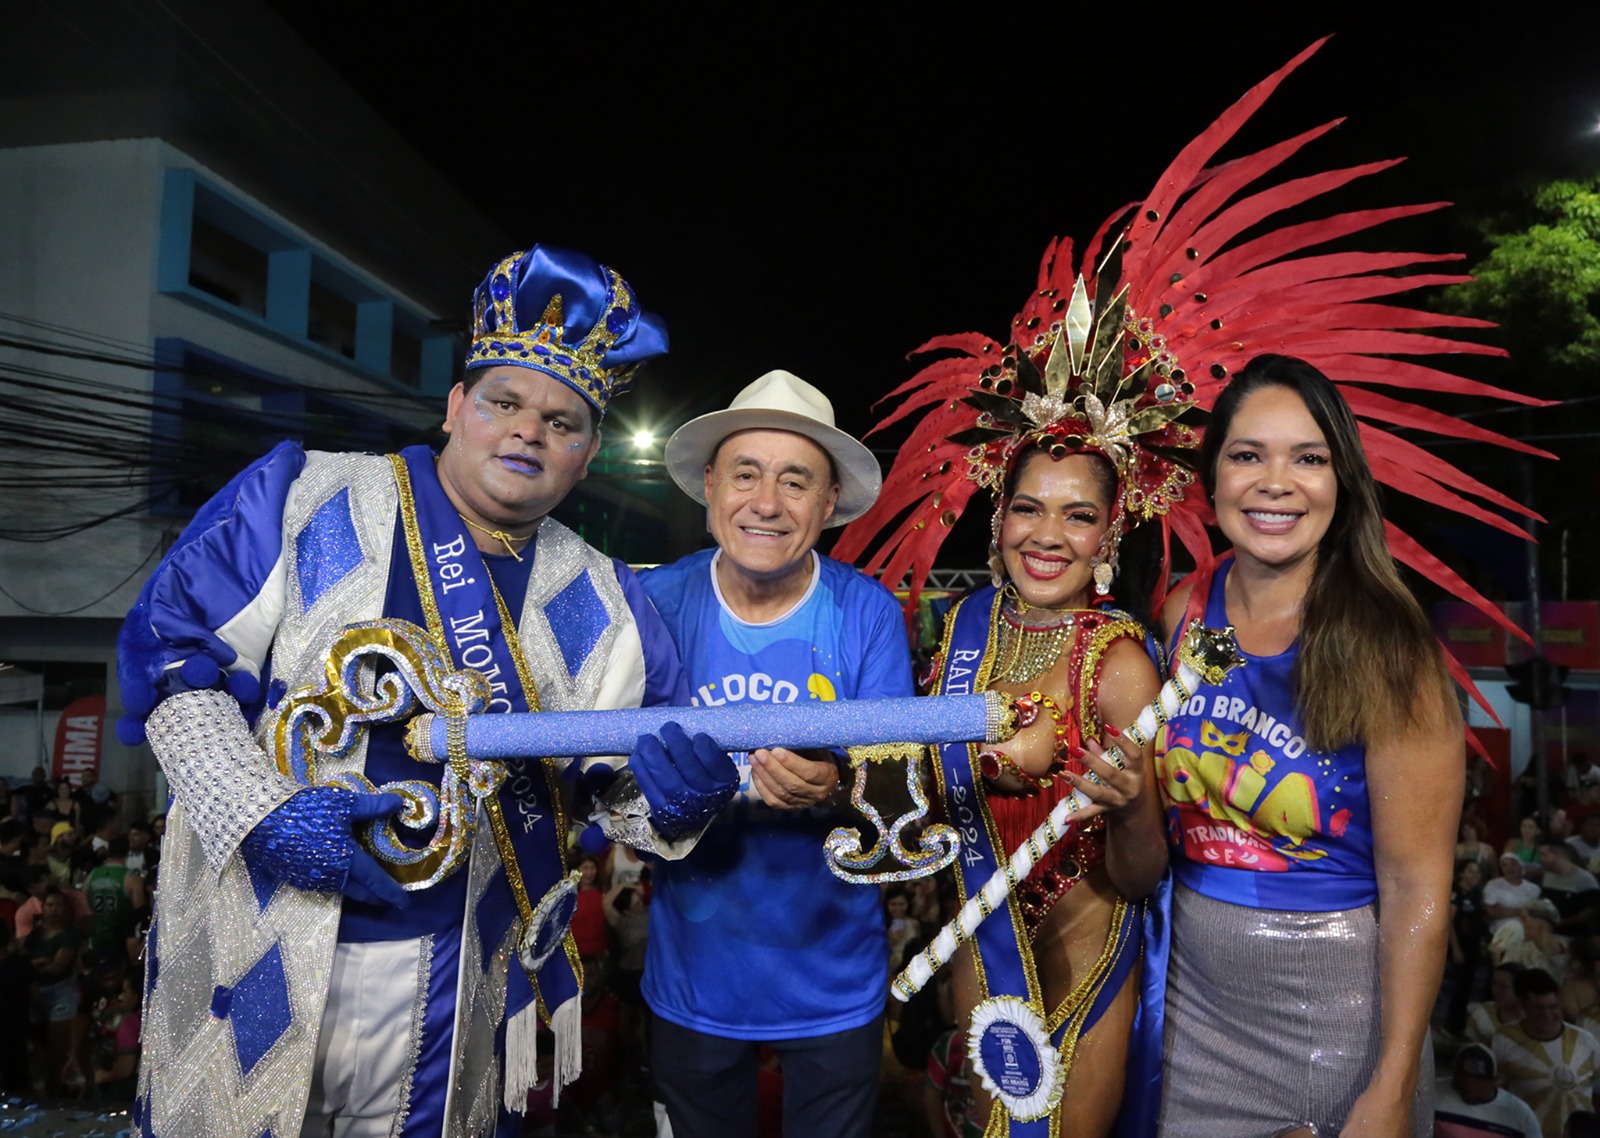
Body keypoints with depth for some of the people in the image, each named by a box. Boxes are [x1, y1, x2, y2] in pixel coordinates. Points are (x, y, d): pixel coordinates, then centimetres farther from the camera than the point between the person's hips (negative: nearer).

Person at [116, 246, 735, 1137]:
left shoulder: (596, 601, 2)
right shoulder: (306, 500, -5)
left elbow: (622, 777, 1)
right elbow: (172, 651, -7)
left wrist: (672, 790, -22)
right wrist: (258, 813, -18)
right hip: (259, 958, -1)